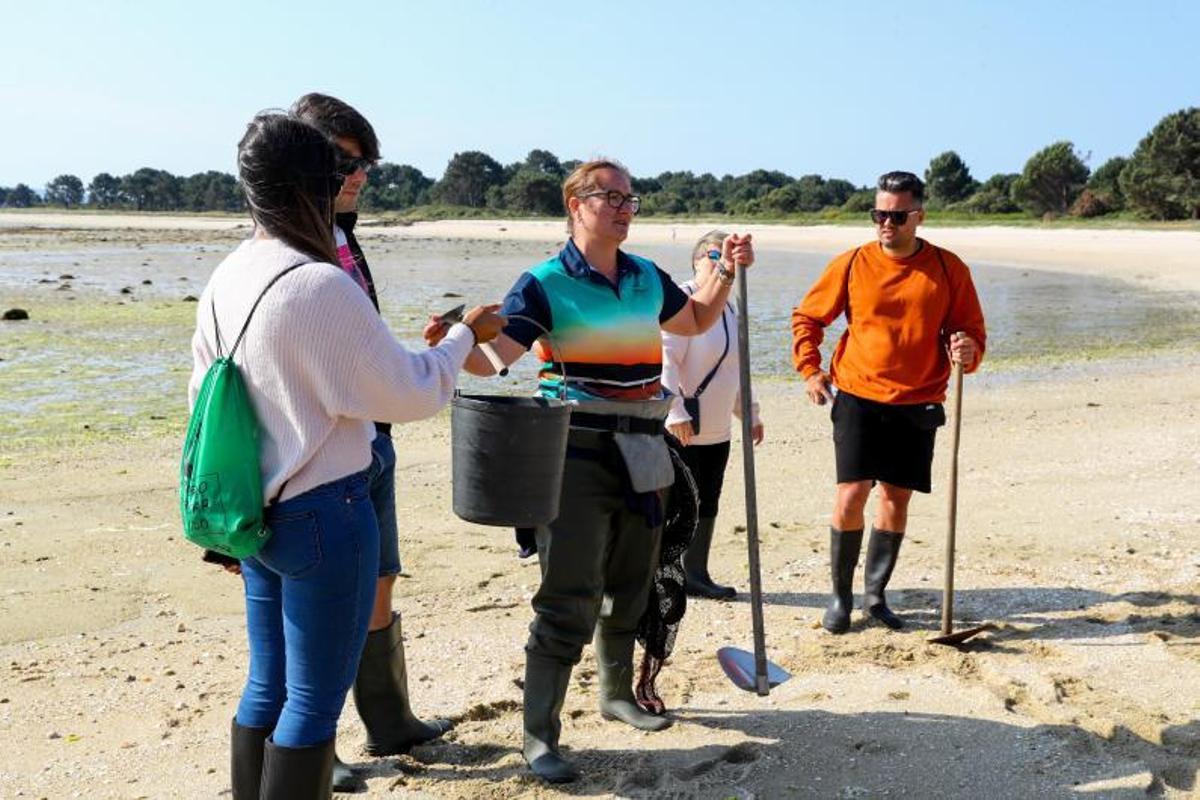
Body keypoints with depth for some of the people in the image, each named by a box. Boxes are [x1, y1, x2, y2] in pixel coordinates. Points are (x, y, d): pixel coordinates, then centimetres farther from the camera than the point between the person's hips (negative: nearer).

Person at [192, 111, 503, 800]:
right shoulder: (321, 285, -22)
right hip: (324, 515, -8)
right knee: (316, 698, 6)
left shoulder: (228, 279, 4)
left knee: (268, 685, 19)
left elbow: (204, 398, 13)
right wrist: (466, 336, 3)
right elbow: (410, 393, -14)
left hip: (258, 510, 8)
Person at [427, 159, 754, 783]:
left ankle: (617, 694, 40)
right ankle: (539, 737, 5)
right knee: (568, 599, -7)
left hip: (640, 456, 6)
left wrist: (727, 273, 14)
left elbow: (695, 321, 28)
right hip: (576, 455, -6)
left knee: (628, 587, 19)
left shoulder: (647, 277, 10)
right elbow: (492, 357, -19)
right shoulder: (545, 283, -8)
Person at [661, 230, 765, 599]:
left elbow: (736, 368, 26)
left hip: (716, 430, 9)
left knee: (707, 505, 12)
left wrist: (749, 413, 25)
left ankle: (695, 574, 22)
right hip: (680, 430, -9)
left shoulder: (729, 309, 17)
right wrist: (676, 412, -24)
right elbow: (664, 360, -19)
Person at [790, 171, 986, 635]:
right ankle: (840, 595, 11)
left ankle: (875, 594, 24)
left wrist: (968, 351, -17)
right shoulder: (851, 264, -1)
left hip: (918, 405, 1)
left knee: (896, 500, 7)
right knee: (851, 495, -8)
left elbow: (971, 331, 6)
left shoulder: (948, 269, 0)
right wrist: (809, 369, 1)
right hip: (858, 399, -1)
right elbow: (806, 318, 10)